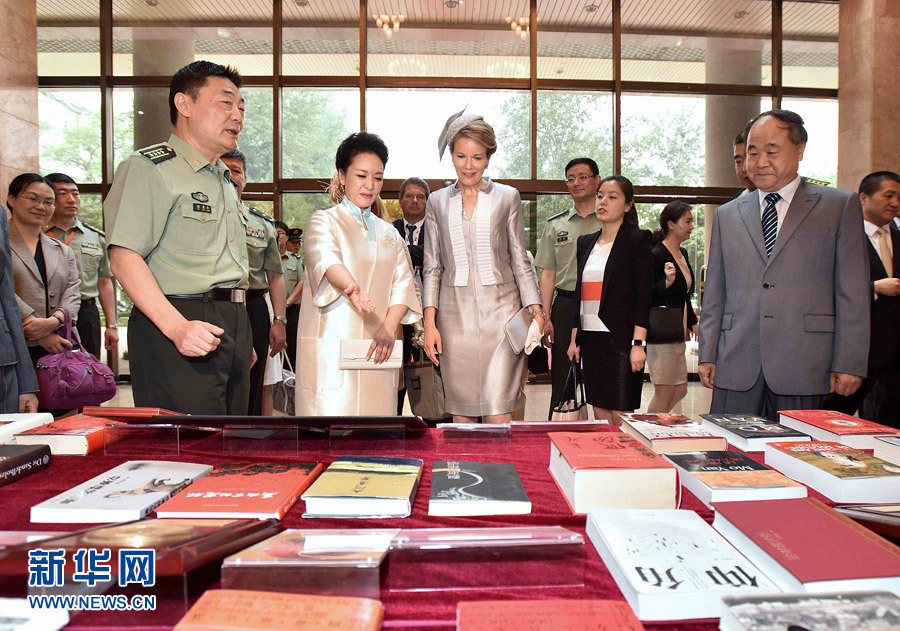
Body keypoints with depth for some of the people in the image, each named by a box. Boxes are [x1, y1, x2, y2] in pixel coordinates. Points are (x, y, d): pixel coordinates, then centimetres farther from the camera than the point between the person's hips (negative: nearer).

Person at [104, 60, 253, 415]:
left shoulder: (224, 180, 24)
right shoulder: (149, 168, -3)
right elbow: (124, 257, -15)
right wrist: (177, 327, -27)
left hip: (233, 326, 8)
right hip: (178, 324, -8)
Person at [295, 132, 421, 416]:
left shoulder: (388, 233, 20)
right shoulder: (324, 221, 5)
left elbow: (403, 282, 9)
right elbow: (325, 258, -17)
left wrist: (388, 328, -9)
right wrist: (351, 287, -39)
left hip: (377, 350, 4)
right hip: (332, 348, -4)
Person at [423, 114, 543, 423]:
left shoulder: (507, 197, 8)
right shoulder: (437, 202, 11)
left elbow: (520, 261, 8)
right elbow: (432, 267, 10)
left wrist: (536, 313, -2)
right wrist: (429, 322, 2)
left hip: (500, 312, -1)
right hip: (454, 315, 2)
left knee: (498, 413, -6)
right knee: (460, 411, 6)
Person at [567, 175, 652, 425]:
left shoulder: (637, 239, -3)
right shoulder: (585, 242, 15)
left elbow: (643, 297, -8)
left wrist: (638, 344, -15)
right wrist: (574, 339, 14)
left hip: (620, 340, -6)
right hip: (590, 338, 6)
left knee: (621, 417, -4)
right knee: (599, 413, 9)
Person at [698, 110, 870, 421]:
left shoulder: (841, 206, 7)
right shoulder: (727, 215, 14)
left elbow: (853, 293, 1)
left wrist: (849, 362, -6)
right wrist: (707, 355, 6)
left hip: (804, 369, -2)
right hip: (736, 368, 2)